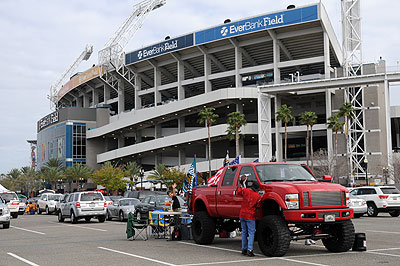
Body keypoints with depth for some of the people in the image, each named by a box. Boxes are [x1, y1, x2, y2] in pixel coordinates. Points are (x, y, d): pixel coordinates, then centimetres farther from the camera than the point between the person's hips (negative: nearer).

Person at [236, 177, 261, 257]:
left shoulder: (245, 191, -6)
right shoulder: (258, 196, -8)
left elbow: (238, 193, 12)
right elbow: (257, 206, 2)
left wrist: (240, 182, 21)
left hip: (242, 214, 3)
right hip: (250, 216, -3)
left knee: (244, 232, 13)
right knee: (251, 233, 0)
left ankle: (244, 249, 16)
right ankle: (249, 250, -10)